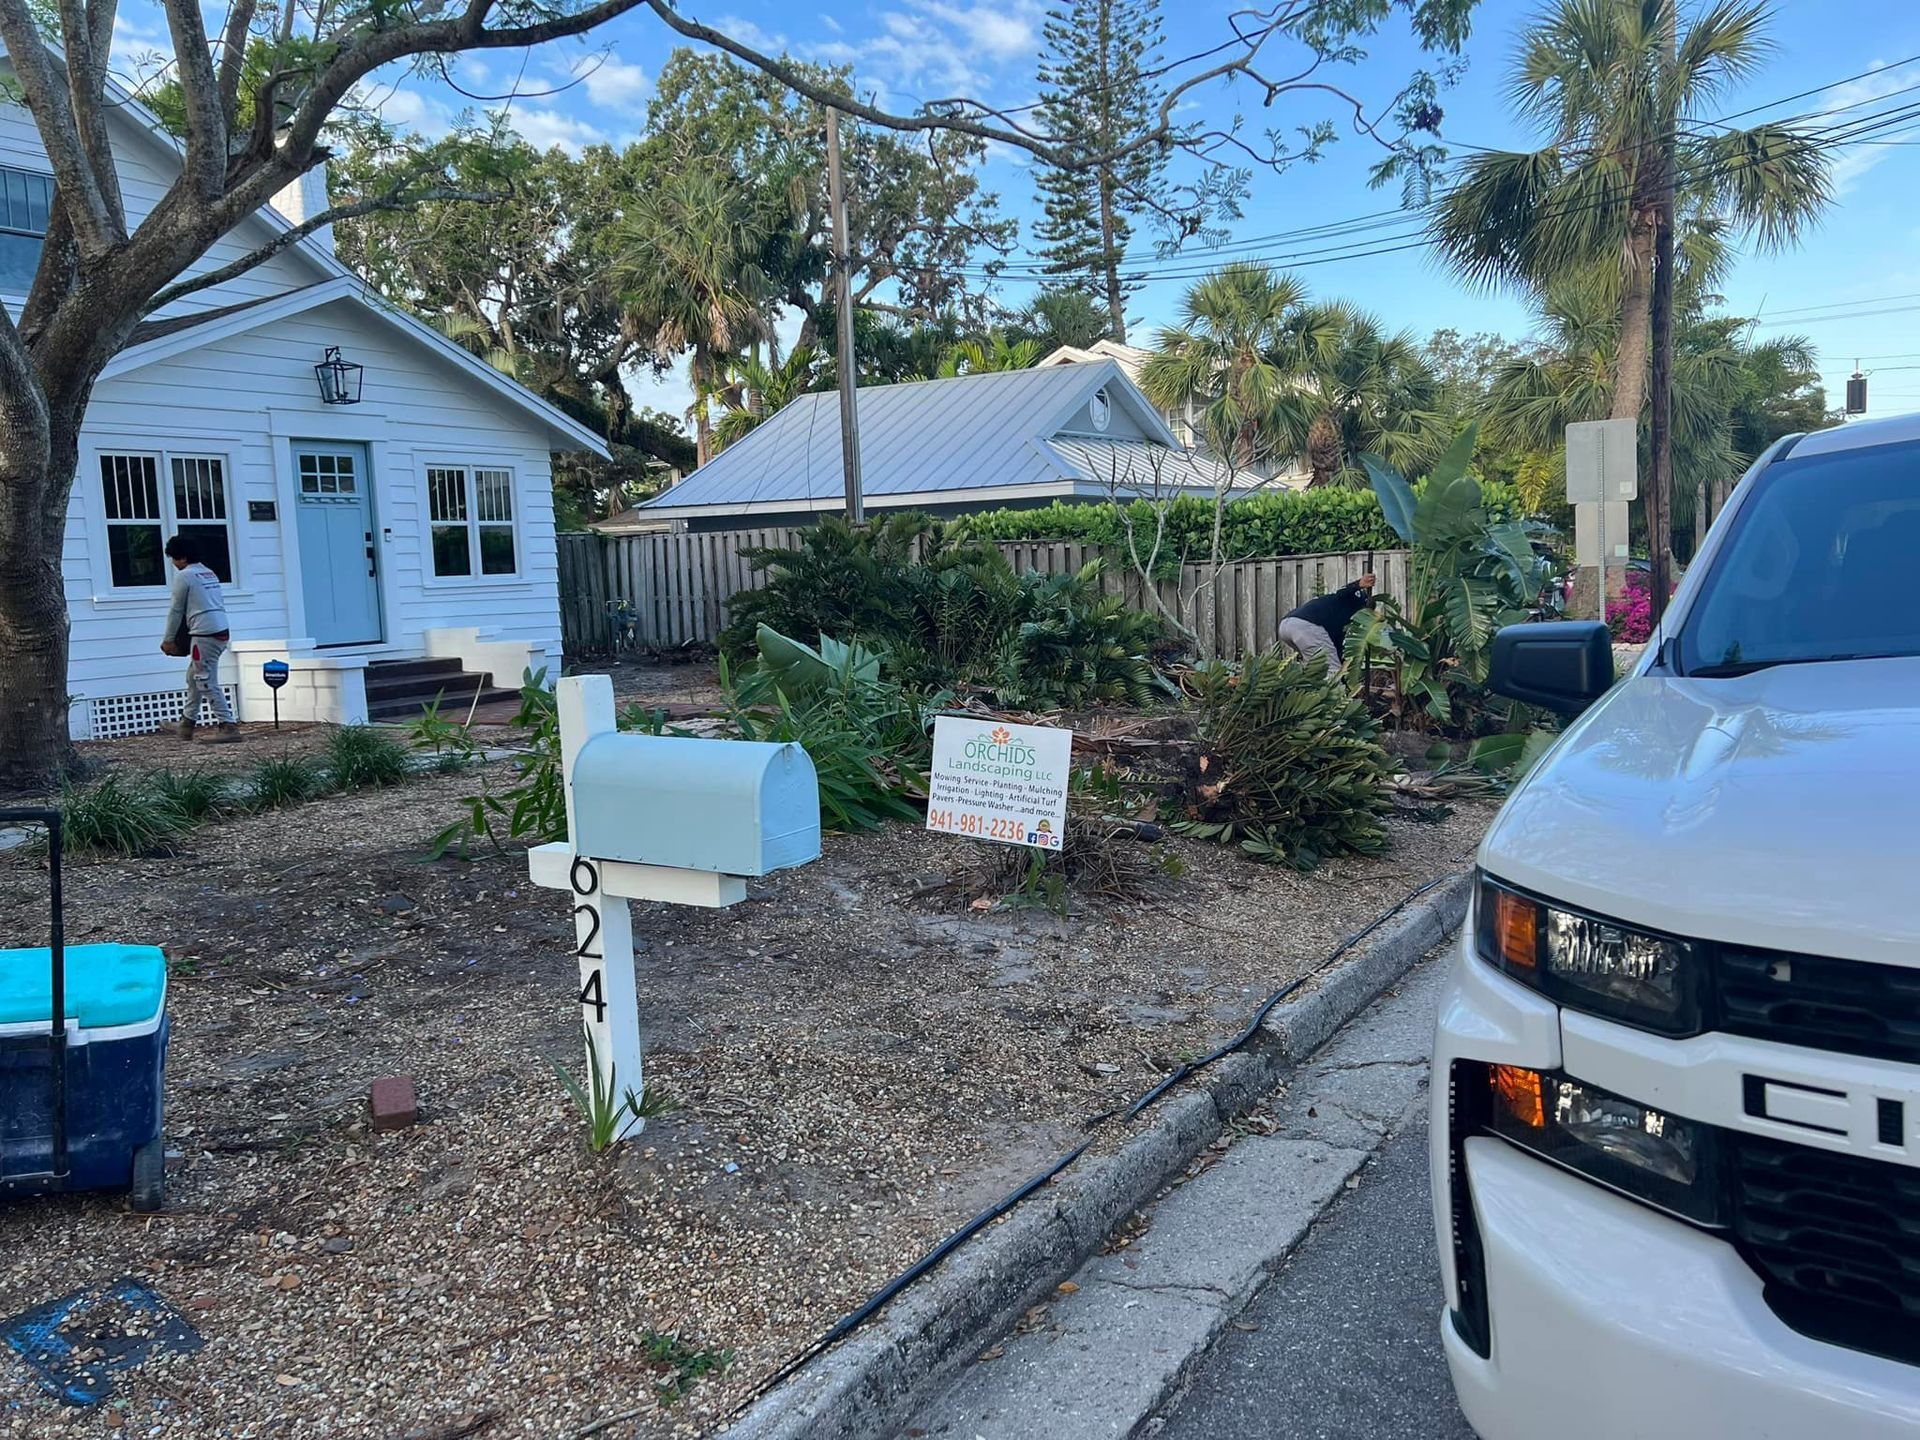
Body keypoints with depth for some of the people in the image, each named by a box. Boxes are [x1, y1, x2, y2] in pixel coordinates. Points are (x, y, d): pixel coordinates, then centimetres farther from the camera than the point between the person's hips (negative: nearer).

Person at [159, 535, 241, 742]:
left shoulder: (184, 576, -6)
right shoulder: (210, 573, 18)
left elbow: (176, 610, -2)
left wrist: (168, 639, 7)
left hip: (204, 634, -9)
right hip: (222, 631, 9)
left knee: (207, 683, -6)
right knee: (193, 676, 21)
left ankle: (229, 726, -12)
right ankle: (187, 724, 27)